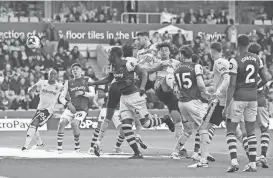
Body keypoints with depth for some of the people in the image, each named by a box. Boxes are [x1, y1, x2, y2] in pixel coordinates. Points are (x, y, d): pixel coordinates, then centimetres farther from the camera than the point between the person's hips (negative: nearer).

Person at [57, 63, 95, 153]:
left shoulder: (87, 80, 9)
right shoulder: (68, 83, 14)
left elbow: (92, 94, 0)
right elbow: (61, 97, 9)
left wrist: (82, 93, -17)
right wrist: (68, 103, -11)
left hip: (82, 109, -3)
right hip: (71, 108, 3)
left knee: (74, 123, -28)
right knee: (61, 123, -20)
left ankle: (77, 146, -8)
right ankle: (59, 148, -15)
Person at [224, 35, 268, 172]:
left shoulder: (235, 61, -13)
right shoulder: (257, 59, 4)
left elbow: (232, 85, -16)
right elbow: (265, 80, 9)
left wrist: (226, 106, -13)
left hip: (238, 98, -5)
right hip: (253, 99, 5)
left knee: (231, 130, 4)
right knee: (251, 132, 12)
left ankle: (234, 161, -11)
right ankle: (253, 164, 11)